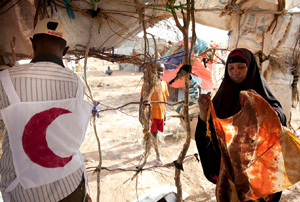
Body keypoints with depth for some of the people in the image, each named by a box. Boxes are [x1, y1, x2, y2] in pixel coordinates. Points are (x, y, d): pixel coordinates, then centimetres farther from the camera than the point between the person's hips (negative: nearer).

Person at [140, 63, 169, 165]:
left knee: (155, 133, 17)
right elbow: (142, 99, -8)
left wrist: (164, 113, 15)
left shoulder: (164, 83, 3)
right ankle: (158, 155, 15)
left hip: (160, 113, 5)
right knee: (154, 134, 3)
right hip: (151, 113, -5)